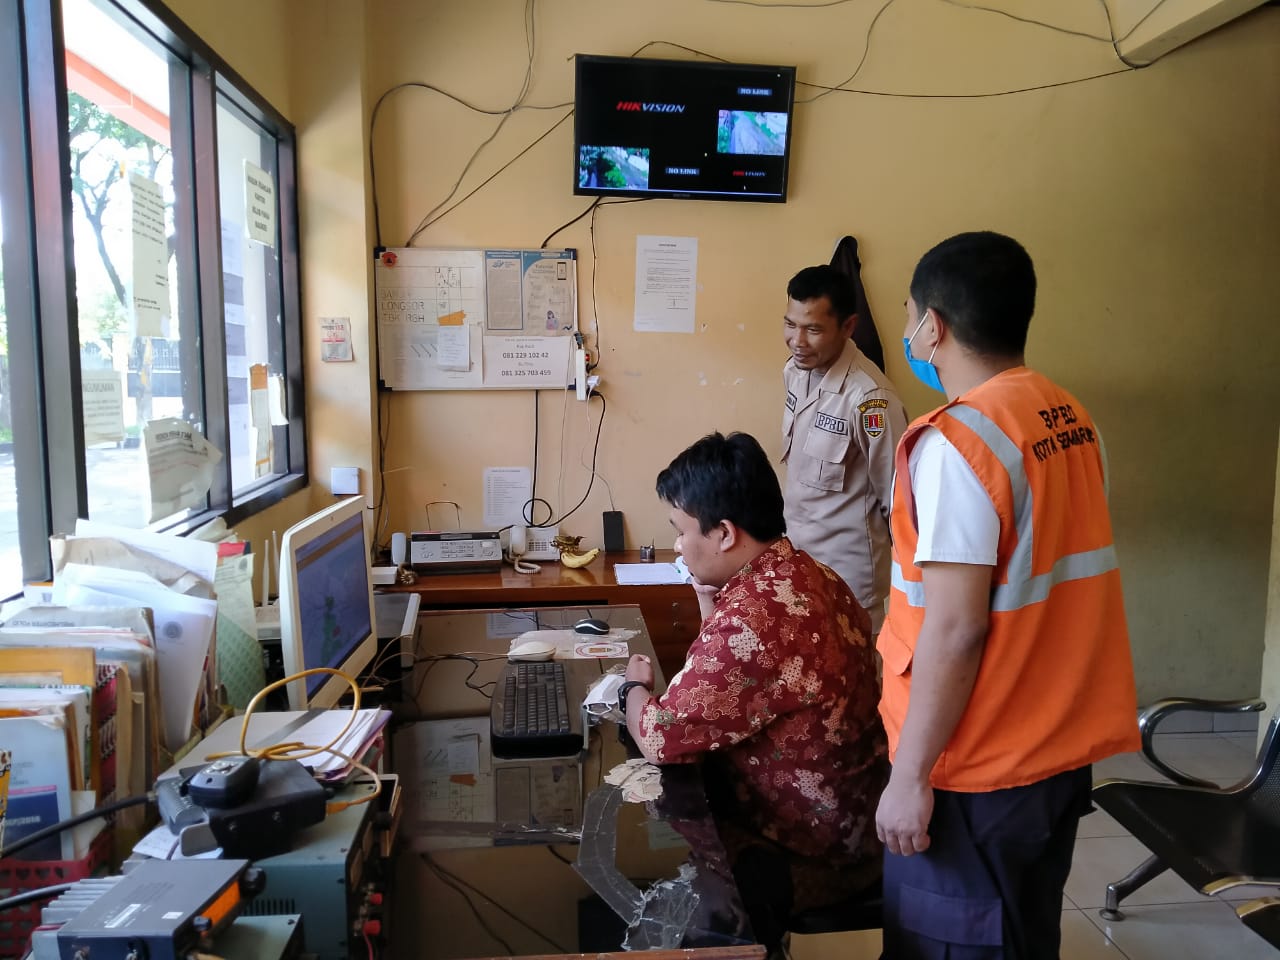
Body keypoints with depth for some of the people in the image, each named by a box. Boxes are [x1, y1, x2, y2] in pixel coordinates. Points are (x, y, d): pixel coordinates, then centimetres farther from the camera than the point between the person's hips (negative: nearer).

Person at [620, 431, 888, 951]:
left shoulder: (749, 620, -32)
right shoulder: (809, 576, -1)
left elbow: (658, 738, -23)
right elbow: (725, 680, 11)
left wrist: (635, 685, -2)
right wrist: (708, 594, 0)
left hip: (810, 852, -9)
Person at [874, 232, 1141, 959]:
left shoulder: (956, 441, -21)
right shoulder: (1070, 417, 5)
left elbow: (956, 629, -23)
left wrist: (911, 776, -16)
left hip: (978, 772, -8)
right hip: (1058, 750, 8)